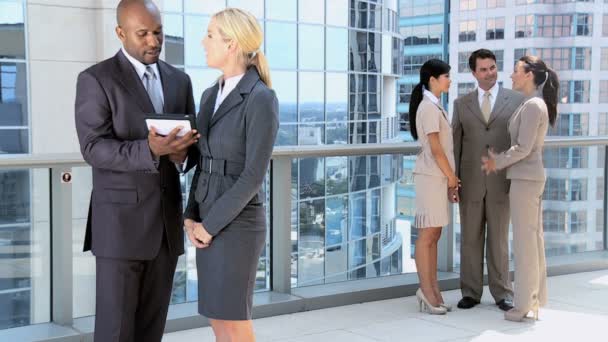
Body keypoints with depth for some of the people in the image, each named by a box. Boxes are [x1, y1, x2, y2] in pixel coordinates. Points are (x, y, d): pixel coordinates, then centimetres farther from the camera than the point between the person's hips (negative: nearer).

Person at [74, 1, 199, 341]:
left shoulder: (179, 80, 11)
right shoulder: (96, 80, -7)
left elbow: (194, 144, 12)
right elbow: (94, 149, -16)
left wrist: (182, 153, -13)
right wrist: (151, 150, -31)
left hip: (167, 220, 6)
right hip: (121, 222, -5)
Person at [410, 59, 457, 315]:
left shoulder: (435, 106, 15)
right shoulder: (429, 107, -14)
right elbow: (435, 149, -16)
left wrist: (449, 177, 10)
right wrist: (451, 176, -7)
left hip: (438, 176, 9)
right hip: (431, 176, -9)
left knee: (434, 235, 10)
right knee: (427, 235, -4)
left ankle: (431, 291, 16)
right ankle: (427, 292, 1)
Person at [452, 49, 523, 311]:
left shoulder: (515, 100, 1)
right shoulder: (461, 104, 6)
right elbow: (455, 145, 6)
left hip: (501, 183, -1)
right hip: (470, 183, 2)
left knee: (498, 240, 6)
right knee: (470, 240, 7)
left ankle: (502, 293, 16)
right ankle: (471, 292, 16)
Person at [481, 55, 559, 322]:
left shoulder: (532, 105, -16)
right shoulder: (538, 104, 14)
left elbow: (523, 148, -19)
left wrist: (497, 163, -6)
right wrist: (498, 159, 10)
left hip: (524, 178, -10)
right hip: (532, 177, 10)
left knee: (524, 240, -4)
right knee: (534, 238, 12)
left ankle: (524, 303, 1)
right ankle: (537, 297, 18)